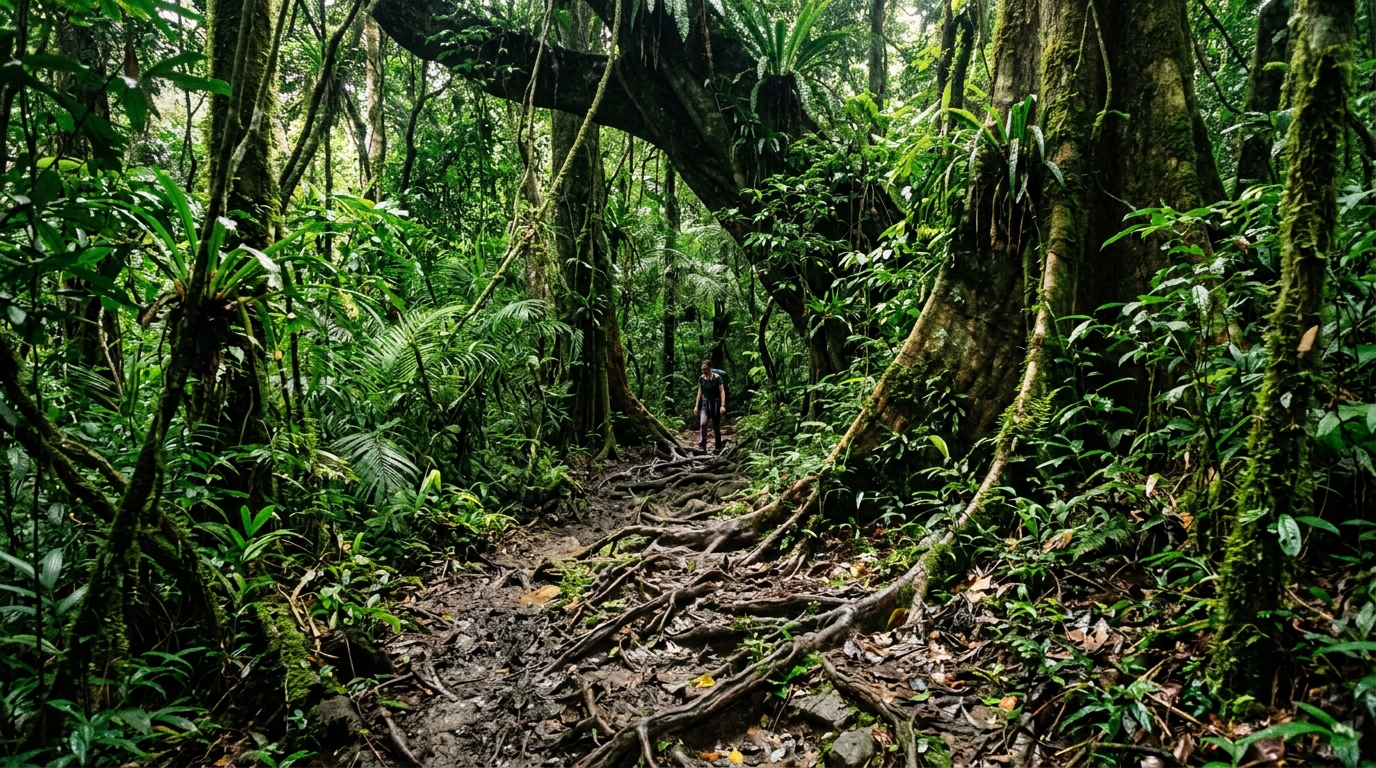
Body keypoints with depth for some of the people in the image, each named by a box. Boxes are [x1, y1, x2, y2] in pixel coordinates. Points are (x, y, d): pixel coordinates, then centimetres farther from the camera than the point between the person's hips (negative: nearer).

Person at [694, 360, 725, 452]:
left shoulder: (717, 378, -10)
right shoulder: (701, 378, 2)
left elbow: (722, 392, -13)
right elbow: (700, 392, 10)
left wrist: (723, 405, -23)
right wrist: (697, 406, 9)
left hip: (715, 404, -3)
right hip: (705, 403, 3)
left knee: (716, 426, 5)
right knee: (702, 423, -17)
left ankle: (718, 447, 18)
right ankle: (701, 446, -18)